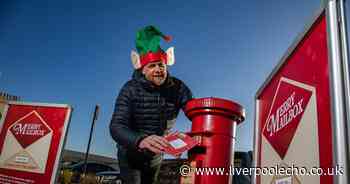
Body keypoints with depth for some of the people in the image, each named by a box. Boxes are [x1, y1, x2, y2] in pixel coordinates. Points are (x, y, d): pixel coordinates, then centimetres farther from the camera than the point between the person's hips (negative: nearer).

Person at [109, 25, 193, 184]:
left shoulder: (178, 88, -16)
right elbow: (116, 127, -34)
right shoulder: (131, 89, -24)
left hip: (156, 156, 4)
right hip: (130, 155, -3)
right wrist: (140, 140, -56)